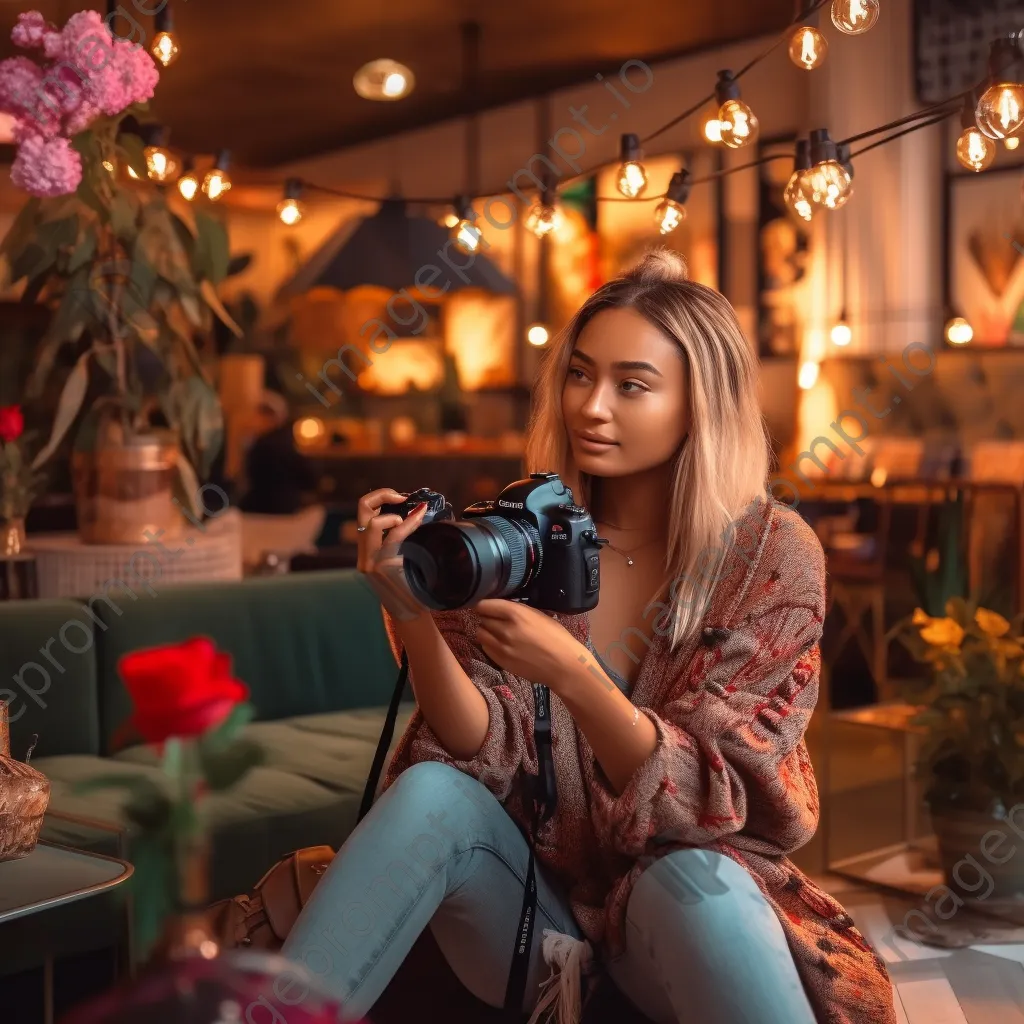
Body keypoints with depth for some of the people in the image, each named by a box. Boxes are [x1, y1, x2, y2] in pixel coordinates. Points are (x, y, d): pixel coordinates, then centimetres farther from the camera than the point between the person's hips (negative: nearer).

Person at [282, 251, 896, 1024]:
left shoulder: (773, 555, -11)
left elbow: (707, 800, -17)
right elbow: (485, 752, -9)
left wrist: (570, 673, -34)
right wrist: (415, 618, -28)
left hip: (691, 903, -2)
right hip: (533, 902, 3)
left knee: (692, 876, -35)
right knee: (433, 790, -26)